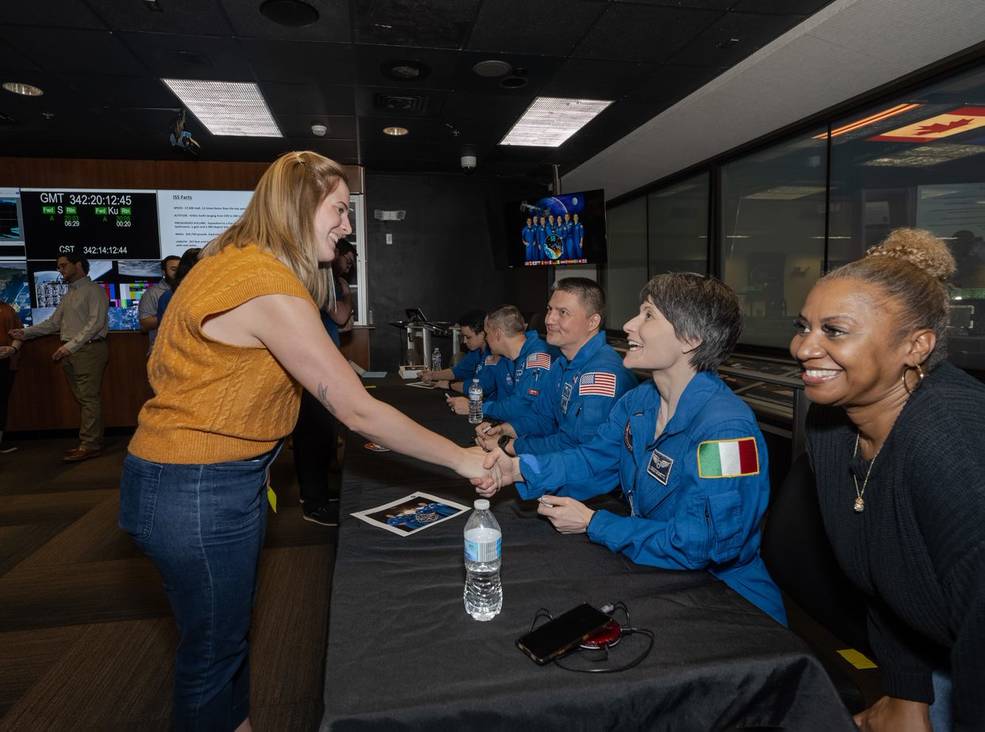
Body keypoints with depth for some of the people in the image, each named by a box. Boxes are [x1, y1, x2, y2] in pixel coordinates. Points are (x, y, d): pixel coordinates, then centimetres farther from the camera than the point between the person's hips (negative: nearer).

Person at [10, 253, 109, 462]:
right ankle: (90, 442, 11)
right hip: (70, 352, 8)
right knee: (82, 398, 7)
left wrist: (71, 345, -20)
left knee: (89, 398, -9)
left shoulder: (93, 290, -5)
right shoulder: (68, 295, 22)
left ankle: (89, 445, -8)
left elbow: (96, 322, -15)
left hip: (89, 349, -8)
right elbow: (53, 323, 23)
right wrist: (26, 332, 11)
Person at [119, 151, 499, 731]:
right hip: (196, 491, -10)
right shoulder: (270, 286, -26)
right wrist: (461, 459, -17)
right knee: (215, 646, 11)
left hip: (228, 477, 10)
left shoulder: (237, 263, 5)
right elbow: (358, 410, -26)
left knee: (233, 623, 24)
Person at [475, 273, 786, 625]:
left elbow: (695, 544, -27)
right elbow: (593, 457, 5)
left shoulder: (726, 430, -29)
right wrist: (519, 468, -12)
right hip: (651, 576, 7)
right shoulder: (639, 401, 0)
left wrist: (592, 523, -19)